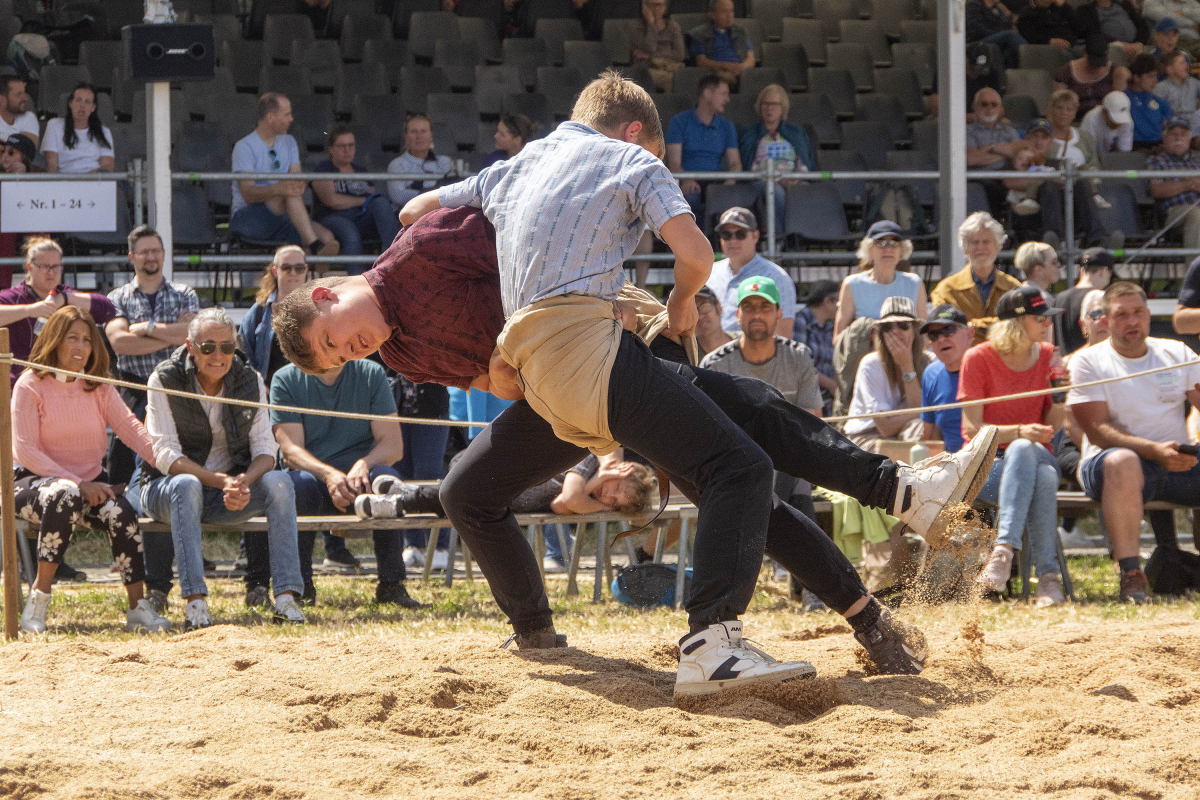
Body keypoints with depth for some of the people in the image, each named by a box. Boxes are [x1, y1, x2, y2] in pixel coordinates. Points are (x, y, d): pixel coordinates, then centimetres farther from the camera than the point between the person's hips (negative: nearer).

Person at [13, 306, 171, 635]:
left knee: (121, 512, -28)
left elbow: (130, 428, 0)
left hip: (90, 483, 4)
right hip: (37, 481, -4)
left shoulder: (99, 387, 12)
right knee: (65, 495, -40)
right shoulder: (30, 386, -4)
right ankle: (39, 598, -35)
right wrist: (77, 483, -20)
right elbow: (25, 451, -11)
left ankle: (138, 608, -22)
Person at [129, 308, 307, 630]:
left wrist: (243, 482, -28)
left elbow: (265, 449, -4)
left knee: (279, 482, -24)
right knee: (187, 486, -38)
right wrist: (221, 481, -32)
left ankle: (286, 596, -29)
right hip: (167, 488, -3)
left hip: (230, 491, 3)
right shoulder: (165, 381, -10)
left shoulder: (250, 381, 0)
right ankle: (195, 601, -44)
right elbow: (166, 455, -18)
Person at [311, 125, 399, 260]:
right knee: (350, 234, -40)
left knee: (381, 202, -29)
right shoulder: (323, 169, 11)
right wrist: (364, 201, -2)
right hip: (333, 218, -4)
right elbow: (330, 200, -6)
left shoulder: (360, 172, 29)